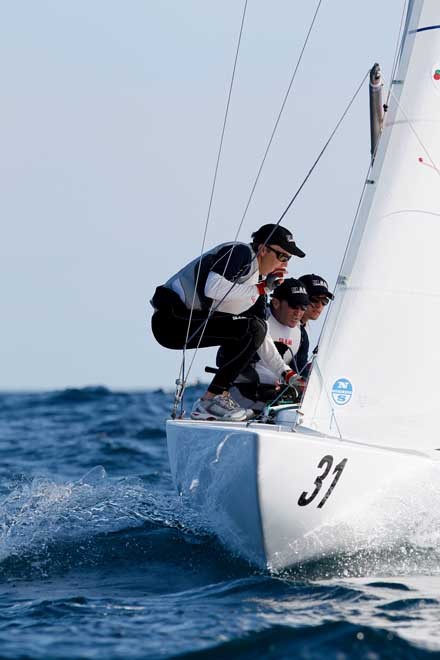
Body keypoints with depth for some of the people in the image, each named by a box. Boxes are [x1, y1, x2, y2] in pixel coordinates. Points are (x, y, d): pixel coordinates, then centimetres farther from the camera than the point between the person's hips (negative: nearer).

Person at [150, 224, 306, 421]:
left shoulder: (259, 280, 18)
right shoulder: (241, 253, -9)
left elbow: (262, 337, 22)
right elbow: (212, 288, -25)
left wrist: (286, 372, 14)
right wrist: (260, 289, -16)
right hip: (172, 318, -10)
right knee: (251, 330, -21)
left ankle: (221, 396, 9)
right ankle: (207, 404, -17)